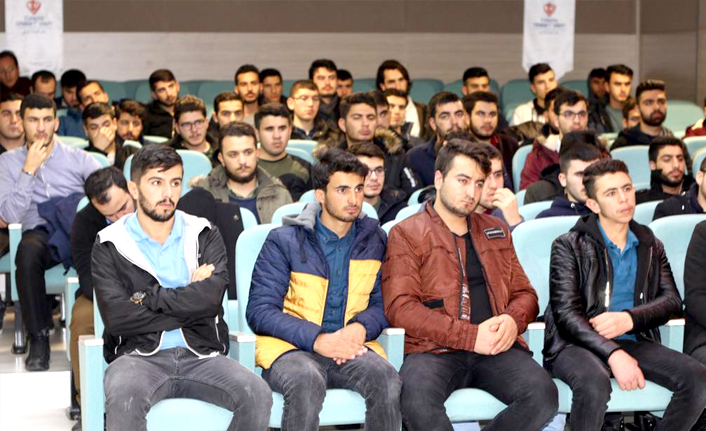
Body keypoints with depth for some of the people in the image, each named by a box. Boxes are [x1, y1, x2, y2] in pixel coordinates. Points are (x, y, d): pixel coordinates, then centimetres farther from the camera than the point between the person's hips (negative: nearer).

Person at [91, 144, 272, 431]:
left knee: (258, 396, -25)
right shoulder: (109, 245, 6)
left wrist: (148, 297, -7)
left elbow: (212, 296, -7)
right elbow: (117, 318, -9)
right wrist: (191, 302, -5)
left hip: (200, 355, 2)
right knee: (123, 399, -37)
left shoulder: (204, 234, 11)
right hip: (139, 355, -2)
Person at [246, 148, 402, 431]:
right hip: (290, 347, -3)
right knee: (307, 382, -38)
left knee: (386, 377, -31)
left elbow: (381, 303, 13)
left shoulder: (374, 240, 15)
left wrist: (360, 328, -11)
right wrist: (318, 340, -18)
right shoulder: (284, 241, 2)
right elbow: (259, 310, -5)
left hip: (351, 345, 3)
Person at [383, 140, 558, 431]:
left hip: (497, 347, 4)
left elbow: (525, 294, 24)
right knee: (416, 400, -37)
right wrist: (471, 336, -12)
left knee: (543, 395, -27)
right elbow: (400, 307, -4)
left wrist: (512, 320, -2)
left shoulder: (496, 230, 26)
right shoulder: (406, 233, 8)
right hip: (434, 350, -4)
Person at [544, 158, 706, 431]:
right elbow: (566, 314, -9)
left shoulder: (651, 247, 18)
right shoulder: (569, 246, 2)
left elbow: (672, 301, 7)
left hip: (634, 342, 4)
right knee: (594, 383, -38)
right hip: (578, 344, -4)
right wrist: (614, 355, -23)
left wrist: (629, 319, -13)